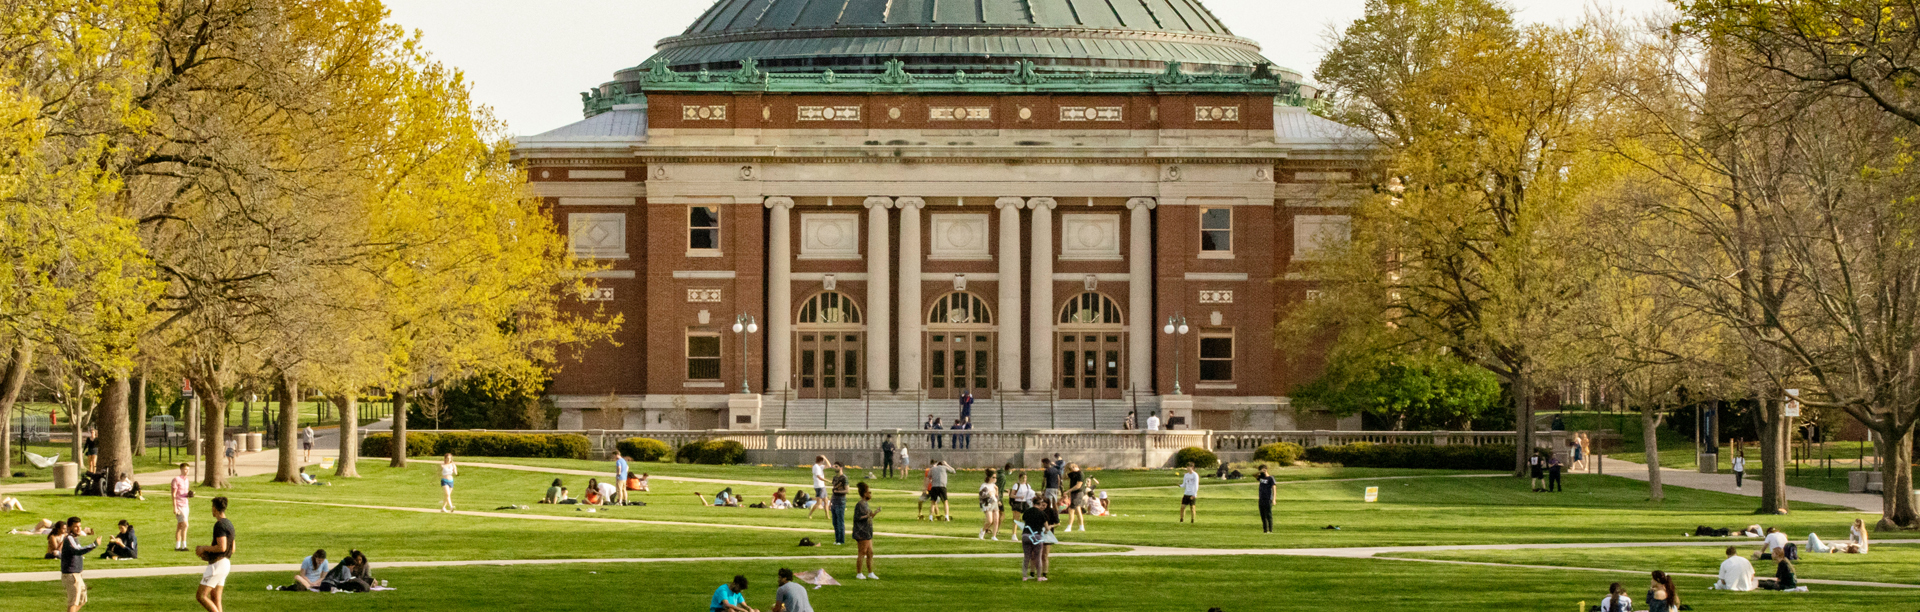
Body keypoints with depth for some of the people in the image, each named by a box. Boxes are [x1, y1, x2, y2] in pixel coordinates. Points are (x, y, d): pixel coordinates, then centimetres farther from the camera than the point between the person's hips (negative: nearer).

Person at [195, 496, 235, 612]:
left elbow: (222, 547, -24)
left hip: (217, 564, -10)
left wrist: (204, 548, -11)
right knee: (216, 599, 9)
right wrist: (207, 551, 18)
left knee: (201, 595, -8)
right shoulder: (229, 524, 14)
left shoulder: (220, 525, -16)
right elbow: (232, 548, 20)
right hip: (226, 562, 10)